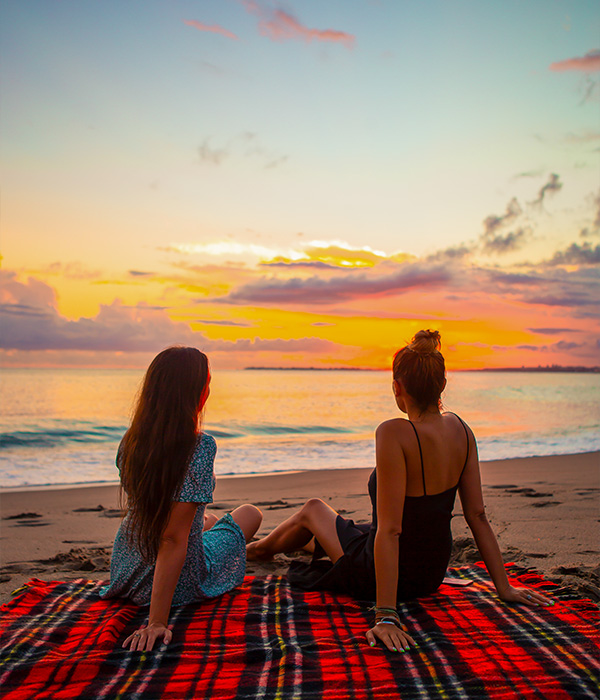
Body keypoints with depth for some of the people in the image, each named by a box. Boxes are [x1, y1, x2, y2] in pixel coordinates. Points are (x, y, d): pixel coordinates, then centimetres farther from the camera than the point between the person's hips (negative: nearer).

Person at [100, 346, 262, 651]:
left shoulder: (131, 441, -7)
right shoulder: (200, 446, -28)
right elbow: (173, 539, -32)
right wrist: (157, 621, -28)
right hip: (178, 583, -6)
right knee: (250, 513, 20)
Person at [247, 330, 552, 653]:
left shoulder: (394, 433, -31)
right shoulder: (459, 429, -10)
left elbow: (390, 529, -33)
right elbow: (477, 516, -7)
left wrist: (386, 615, -30)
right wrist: (504, 588, 1)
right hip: (433, 574, 6)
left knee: (313, 509, 23)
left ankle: (260, 547, 55)